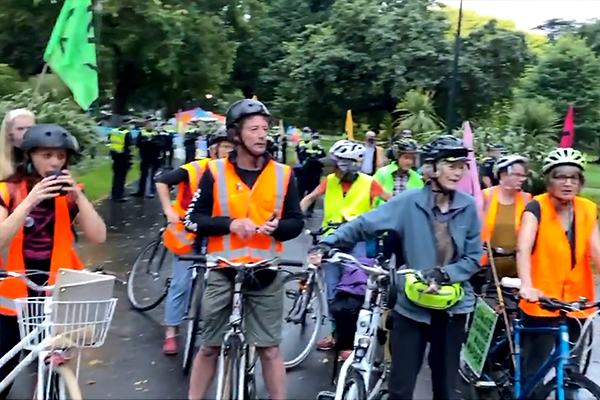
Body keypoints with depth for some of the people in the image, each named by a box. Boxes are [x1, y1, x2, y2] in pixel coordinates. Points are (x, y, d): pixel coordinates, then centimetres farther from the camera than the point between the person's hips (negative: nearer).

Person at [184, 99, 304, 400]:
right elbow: (194, 219, -2)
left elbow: (296, 222, 6)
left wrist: (277, 226, -15)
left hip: (266, 273, 0)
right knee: (209, 347, 12)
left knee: (270, 350, 7)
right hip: (223, 271, 0)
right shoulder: (215, 172, -2)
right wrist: (230, 223, -17)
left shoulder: (283, 174, 1)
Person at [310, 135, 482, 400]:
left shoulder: (468, 206, -4)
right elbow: (363, 224, -12)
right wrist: (327, 244, -23)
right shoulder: (409, 202, -11)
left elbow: (474, 257, -1)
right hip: (412, 304, -2)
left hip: (452, 306, 2)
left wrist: (445, 274, -17)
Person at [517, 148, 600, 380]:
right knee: (533, 371, -1)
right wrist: (526, 286, -40)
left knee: (572, 372, 13)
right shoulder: (537, 207, -11)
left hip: (576, 304, 5)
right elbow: (523, 249, -24)